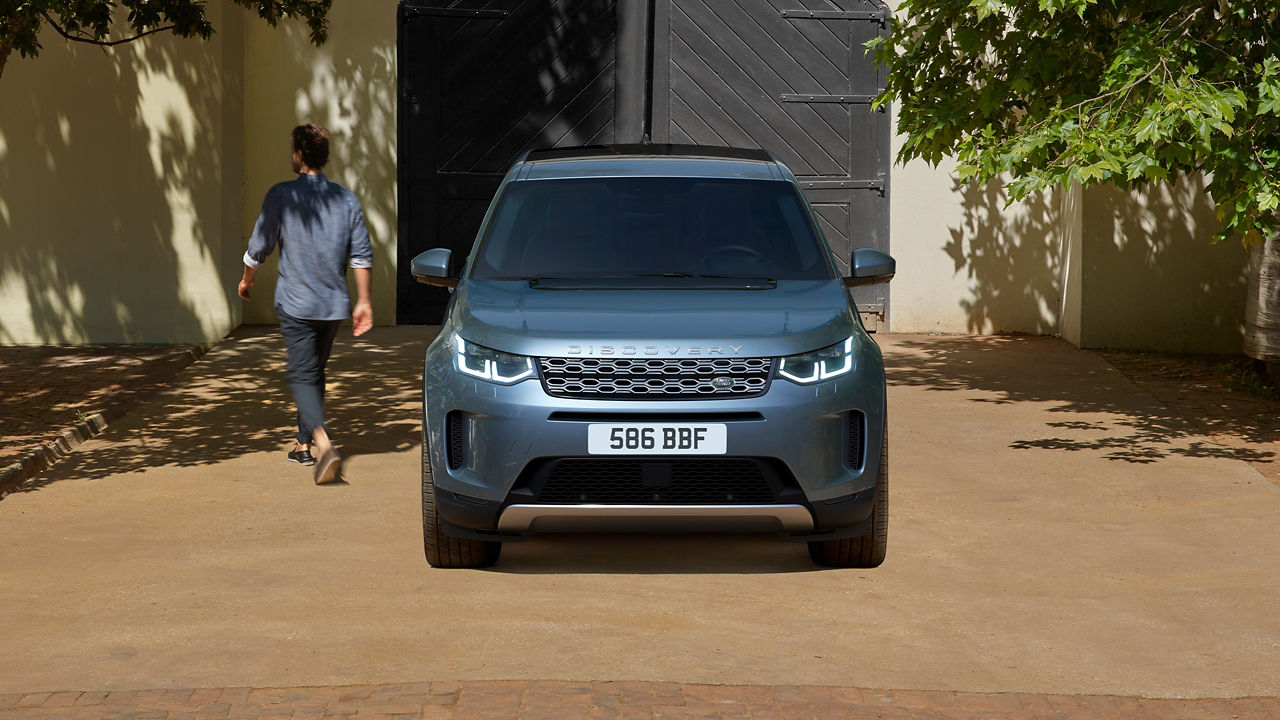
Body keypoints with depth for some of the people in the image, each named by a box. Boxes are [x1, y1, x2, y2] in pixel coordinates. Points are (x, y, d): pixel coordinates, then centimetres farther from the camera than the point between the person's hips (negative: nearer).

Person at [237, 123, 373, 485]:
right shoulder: (346, 198, 3)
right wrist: (363, 301, 7)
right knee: (315, 373, 18)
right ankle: (304, 445, 27)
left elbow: (259, 247, -1)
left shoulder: (281, 196, -8)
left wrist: (246, 279, 18)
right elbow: (362, 255, 1)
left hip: (296, 304, -4)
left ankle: (323, 441, -28)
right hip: (334, 305, 4)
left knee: (303, 376, -6)